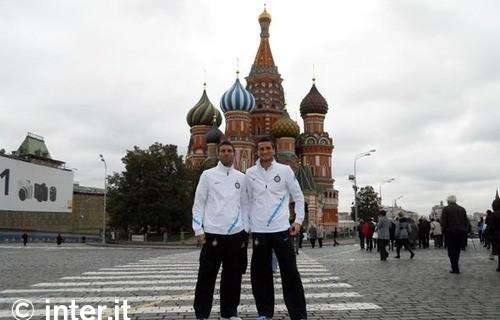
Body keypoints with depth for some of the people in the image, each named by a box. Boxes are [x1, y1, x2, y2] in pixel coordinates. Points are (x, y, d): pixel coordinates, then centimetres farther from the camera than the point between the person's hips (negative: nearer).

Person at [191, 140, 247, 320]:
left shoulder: (241, 177, 10)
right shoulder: (208, 175, 2)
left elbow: (244, 205, 13)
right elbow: (198, 203, 0)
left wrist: (245, 230, 6)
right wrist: (198, 229, -7)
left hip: (236, 233, 3)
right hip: (213, 233, -3)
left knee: (233, 276, 10)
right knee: (207, 276, 1)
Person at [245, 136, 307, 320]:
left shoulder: (285, 170, 0)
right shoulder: (250, 173, 5)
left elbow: (298, 196, 5)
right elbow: (248, 200, 13)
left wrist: (299, 220, -2)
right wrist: (248, 223, 10)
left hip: (281, 229, -2)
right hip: (258, 230, 2)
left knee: (290, 274, 0)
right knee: (260, 274, 9)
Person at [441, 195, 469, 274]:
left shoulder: (446, 209, -5)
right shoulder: (462, 209, 7)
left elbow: (443, 222, -9)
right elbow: (466, 222, 8)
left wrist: (444, 230, 2)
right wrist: (465, 230, 13)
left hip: (450, 232, -4)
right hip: (461, 233, 4)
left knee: (451, 251, 2)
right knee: (457, 250, 15)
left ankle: (455, 269, -1)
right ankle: (455, 267, 22)